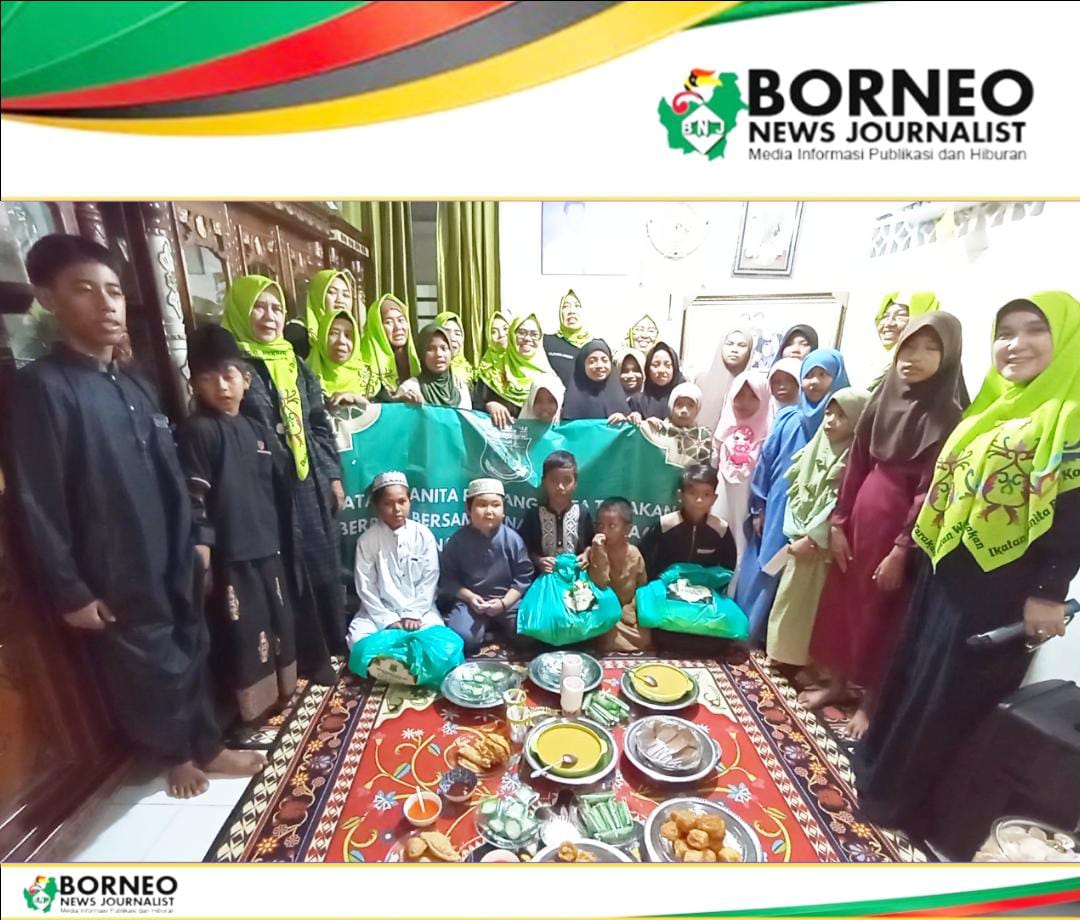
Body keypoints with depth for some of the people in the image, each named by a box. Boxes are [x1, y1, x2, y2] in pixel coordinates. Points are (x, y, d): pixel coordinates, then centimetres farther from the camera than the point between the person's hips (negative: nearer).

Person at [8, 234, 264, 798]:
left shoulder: (134, 385, 8)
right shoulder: (39, 387, -13)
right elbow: (37, 504, -14)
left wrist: (194, 542, 12)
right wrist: (70, 592, -11)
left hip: (173, 558, 6)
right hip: (117, 573, -6)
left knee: (191, 652, 17)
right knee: (151, 666, 12)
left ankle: (207, 747, 37)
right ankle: (179, 755, 37)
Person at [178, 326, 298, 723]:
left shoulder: (258, 431, 8)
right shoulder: (196, 431, -10)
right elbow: (192, 498, -15)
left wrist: (275, 537, 15)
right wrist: (200, 557, -18)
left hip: (267, 547, 7)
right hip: (228, 553, -6)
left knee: (279, 622, 18)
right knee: (242, 633, 4)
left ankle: (281, 693, 37)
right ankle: (250, 711, 21)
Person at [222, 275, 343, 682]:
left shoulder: (295, 364, 11)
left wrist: (333, 475, 9)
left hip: (309, 484, 5)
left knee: (323, 564, 14)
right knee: (290, 572, 6)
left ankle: (332, 642, 32)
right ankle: (310, 656, 22)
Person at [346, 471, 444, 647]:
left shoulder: (424, 535, -4)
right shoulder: (367, 540, -5)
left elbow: (430, 579, -3)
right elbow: (365, 586, -6)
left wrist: (414, 613, -12)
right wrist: (388, 619, -12)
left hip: (420, 608, 0)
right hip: (380, 611, 1)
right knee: (357, 639, -24)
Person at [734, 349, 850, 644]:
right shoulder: (788, 420, 2)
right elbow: (766, 461, 7)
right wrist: (759, 508, 6)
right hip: (776, 508, 3)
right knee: (760, 572, 10)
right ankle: (748, 632, 27)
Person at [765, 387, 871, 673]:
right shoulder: (815, 448, 7)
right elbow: (795, 493, 4)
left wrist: (811, 539, -16)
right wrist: (796, 534, -5)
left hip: (825, 545, -5)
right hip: (800, 539, 6)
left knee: (810, 602, 2)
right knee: (789, 597, 13)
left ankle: (805, 659, 18)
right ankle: (785, 652, 29)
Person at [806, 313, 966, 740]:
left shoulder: (946, 417, -13)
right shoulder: (883, 398, 4)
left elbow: (929, 492, -15)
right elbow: (856, 464, 5)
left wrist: (901, 550, -15)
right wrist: (838, 521, 3)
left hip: (900, 525, -5)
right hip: (861, 516, 6)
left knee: (880, 613, 8)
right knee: (842, 601, 15)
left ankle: (869, 701, 30)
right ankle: (837, 683, 36)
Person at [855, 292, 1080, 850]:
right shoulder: (990, 408, 12)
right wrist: (914, 546, 15)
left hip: (1001, 584, -7)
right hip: (945, 568, 8)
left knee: (955, 692, 6)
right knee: (914, 674, 18)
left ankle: (906, 799, 24)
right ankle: (885, 768, 38)